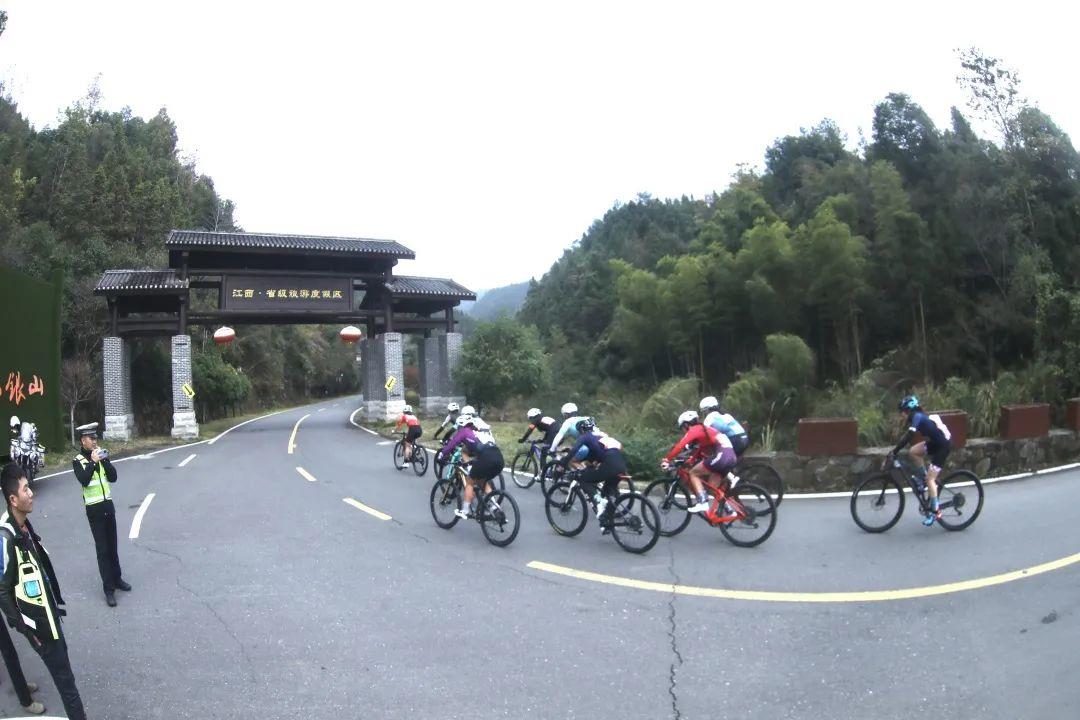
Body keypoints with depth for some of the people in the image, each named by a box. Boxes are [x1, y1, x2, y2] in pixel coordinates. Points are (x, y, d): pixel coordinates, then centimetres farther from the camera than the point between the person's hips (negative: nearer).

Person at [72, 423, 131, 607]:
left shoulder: (101, 455, 6)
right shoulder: (78, 460, -7)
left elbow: (113, 478, 0)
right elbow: (83, 480, -22)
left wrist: (105, 460, -10)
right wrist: (92, 462, -24)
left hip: (108, 505, 5)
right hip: (94, 509, -5)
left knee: (112, 546, 14)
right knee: (102, 549, -3)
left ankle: (117, 579, 28)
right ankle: (108, 588, 1)